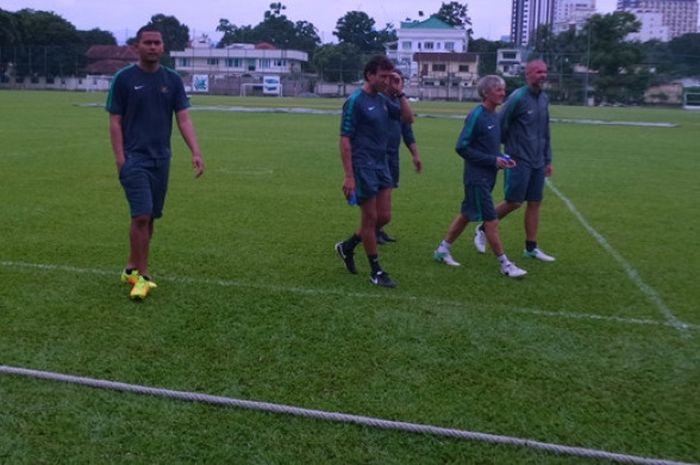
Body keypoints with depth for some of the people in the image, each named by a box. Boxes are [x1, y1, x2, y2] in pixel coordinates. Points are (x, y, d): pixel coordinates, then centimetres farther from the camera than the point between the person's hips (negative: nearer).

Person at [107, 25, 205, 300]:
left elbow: (183, 119, 3)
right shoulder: (124, 78, -3)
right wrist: (120, 158, -12)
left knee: (150, 217, 10)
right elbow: (115, 121, -3)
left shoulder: (172, 80, 7)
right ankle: (142, 276, -2)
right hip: (134, 157, -4)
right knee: (141, 216, -12)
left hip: (161, 158, 5)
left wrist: (196, 152, -10)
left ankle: (132, 268, 25)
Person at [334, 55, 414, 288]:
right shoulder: (355, 101, -12)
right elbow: (345, 139, -15)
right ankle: (376, 272, 12)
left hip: (382, 165, 8)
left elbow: (408, 118, 14)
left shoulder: (382, 100, 10)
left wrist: (399, 93, 1)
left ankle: (347, 247, 29)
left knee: (384, 217, 9)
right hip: (363, 167, -8)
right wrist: (349, 176, -19)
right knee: (370, 218, 0)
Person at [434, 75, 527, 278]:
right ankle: (505, 264, 6)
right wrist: (493, 160, -17)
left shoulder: (495, 116, 9)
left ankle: (443, 250, 28)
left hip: (488, 176, 8)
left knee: (467, 215, 16)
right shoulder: (476, 115, -15)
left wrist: (502, 159, 1)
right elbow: (462, 147, -17)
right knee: (491, 221, -3)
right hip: (477, 177, -8)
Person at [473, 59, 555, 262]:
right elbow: (500, 126, -9)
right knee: (514, 202, -4)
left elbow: (545, 132, 16)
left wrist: (548, 159, 15)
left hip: (538, 162, 7)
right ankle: (483, 229, 17)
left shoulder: (544, 99, 10)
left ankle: (531, 248, 16)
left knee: (535, 203, 7)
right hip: (520, 160, -7)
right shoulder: (518, 98, -12)